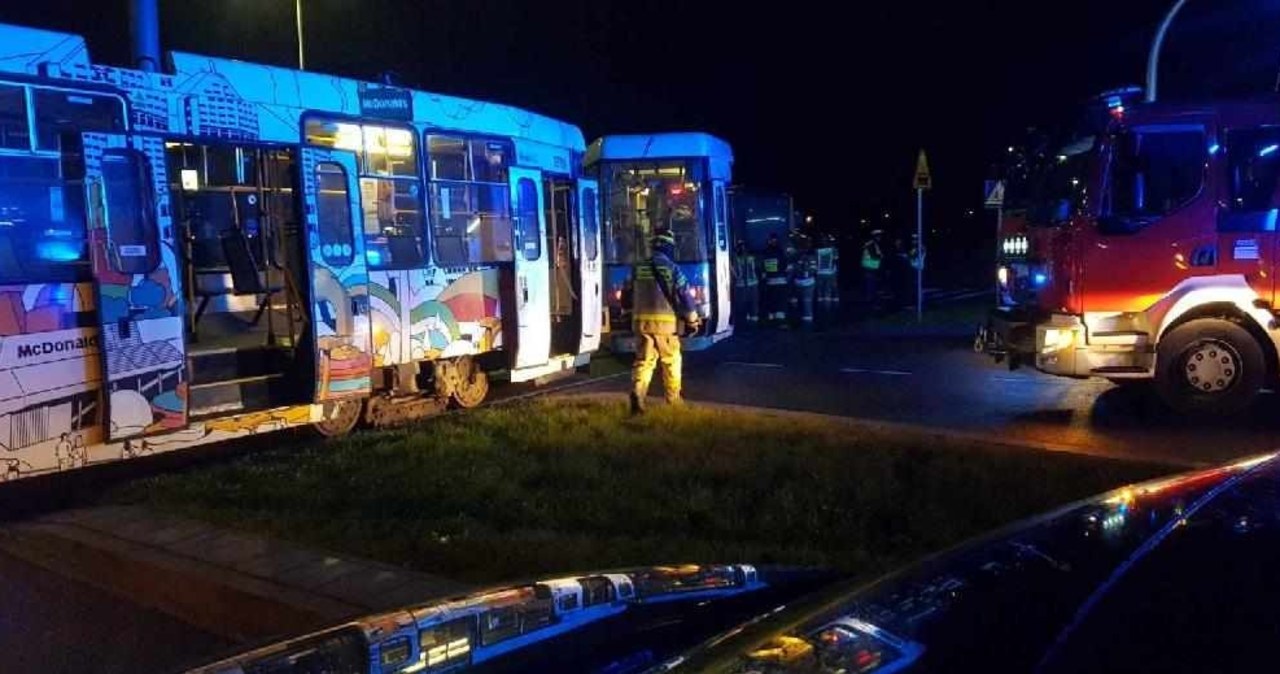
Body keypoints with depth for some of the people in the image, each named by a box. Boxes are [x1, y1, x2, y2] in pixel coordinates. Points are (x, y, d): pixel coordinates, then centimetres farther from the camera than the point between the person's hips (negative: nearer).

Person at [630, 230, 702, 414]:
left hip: (641, 321, 3)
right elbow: (684, 295, -3)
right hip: (665, 322, -3)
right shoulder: (672, 268, -5)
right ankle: (673, 397, 23)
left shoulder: (639, 268, 8)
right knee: (671, 360, 13)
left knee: (643, 360, 2)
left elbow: (629, 296, 16)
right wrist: (693, 318, 9)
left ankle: (637, 392, -20)